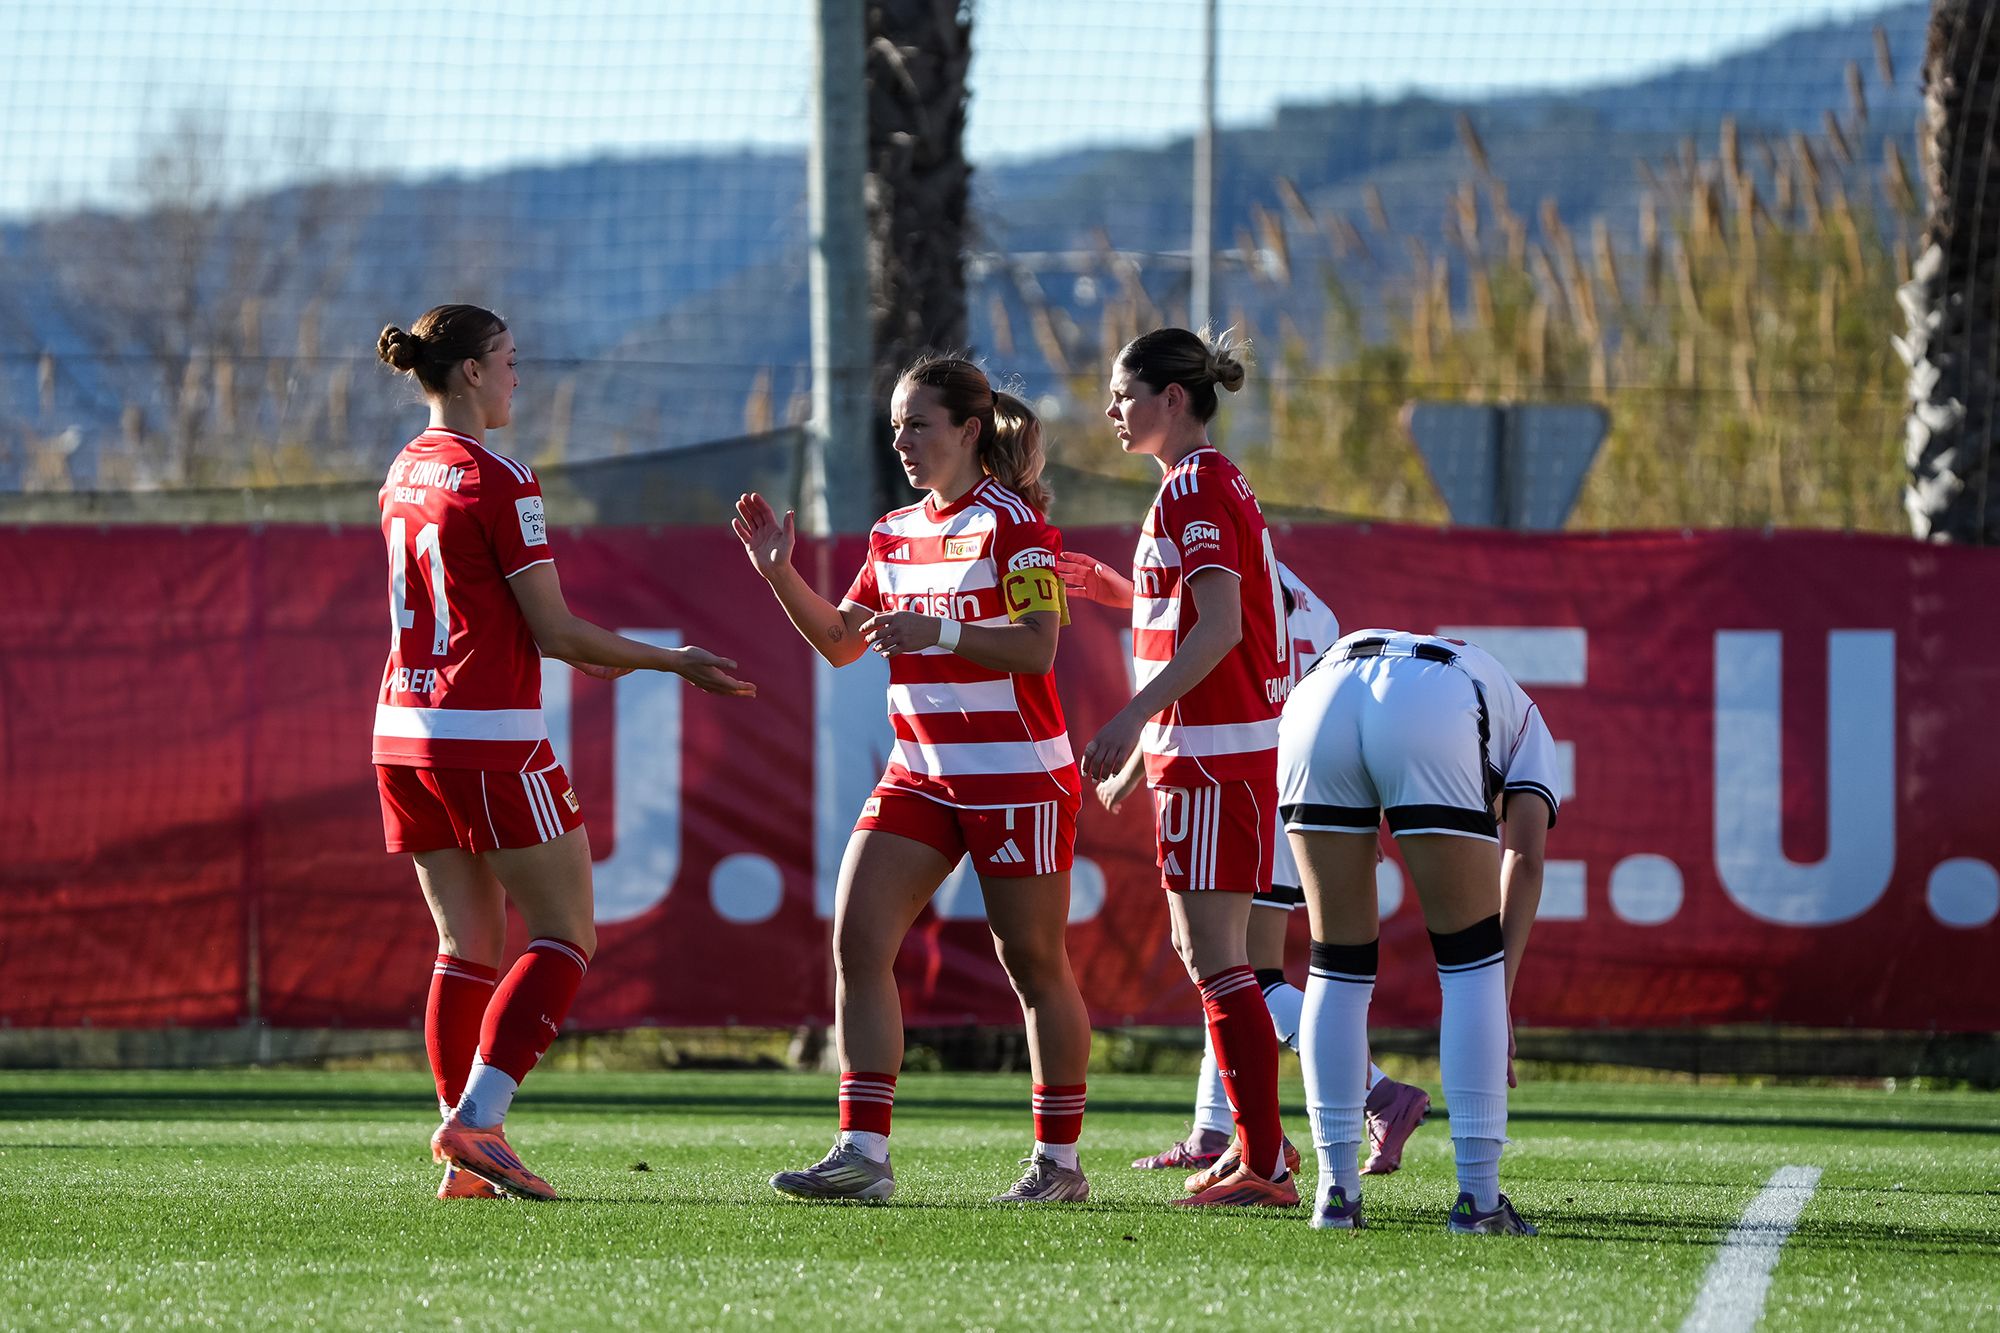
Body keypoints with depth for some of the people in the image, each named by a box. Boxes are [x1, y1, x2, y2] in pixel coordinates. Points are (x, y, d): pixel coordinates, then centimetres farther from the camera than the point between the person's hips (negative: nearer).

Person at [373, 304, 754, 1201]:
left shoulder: (405, 474, 12)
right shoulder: (498, 480, -12)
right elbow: (554, 631, -12)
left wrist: (593, 654, 29)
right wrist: (670, 662, 0)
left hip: (406, 728, 8)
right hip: (490, 736, -8)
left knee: (467, 948, 9)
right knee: (564, 936, 0)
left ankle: (465, 1161, 3)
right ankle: (475, 1120, -13)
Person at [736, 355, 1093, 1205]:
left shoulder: (1013, 522, -9)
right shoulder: (894, 534, 12)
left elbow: (1037, 646, -17)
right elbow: (840, 643, 17)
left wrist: (939, 631, -29)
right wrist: (779, 572, 4)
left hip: (1016, 774, -7)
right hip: (920, 774, 7)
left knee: (1034, 963, 2)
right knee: (857, 938, -8)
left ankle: (1059, 1162, 13)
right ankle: (864, 1152, -10)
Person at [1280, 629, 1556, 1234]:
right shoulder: (1526, 727, 37)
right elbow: (1524, 859, 18)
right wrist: (1500, 1002, 14)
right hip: (1434, 714, -3)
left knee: (1336, 963, 17)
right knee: (1470, 961, 12)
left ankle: (1336, 1190, 15)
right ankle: (1478, 1196, 8)